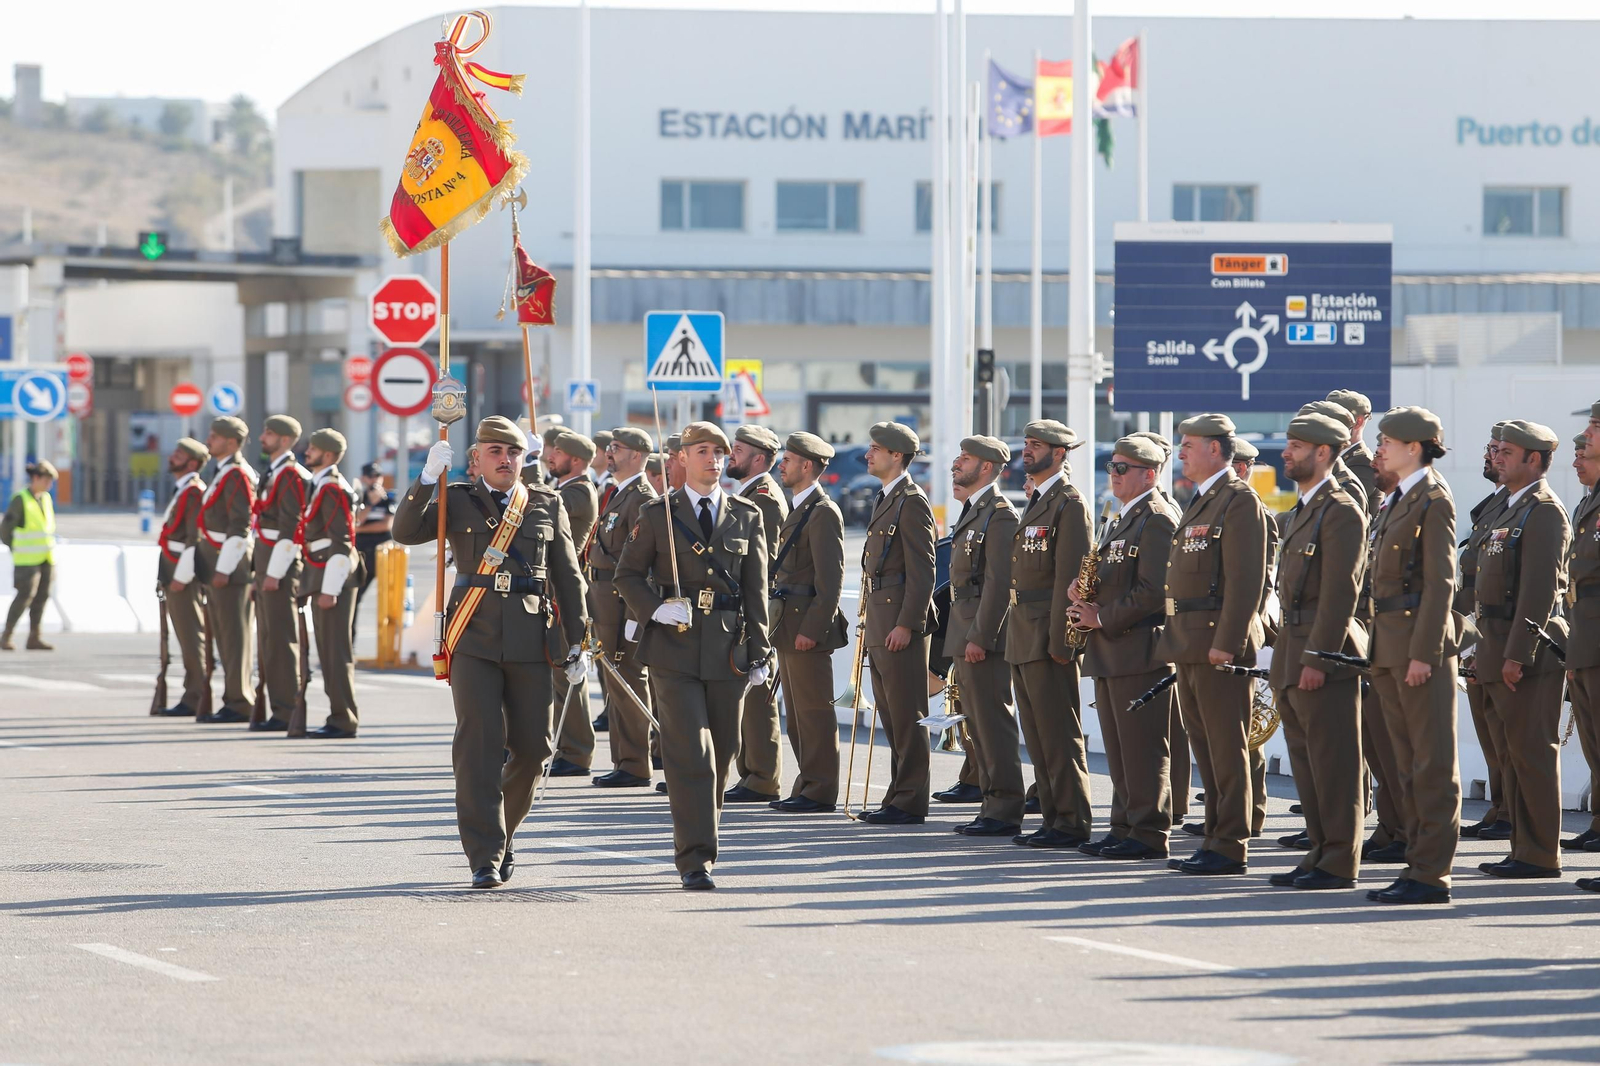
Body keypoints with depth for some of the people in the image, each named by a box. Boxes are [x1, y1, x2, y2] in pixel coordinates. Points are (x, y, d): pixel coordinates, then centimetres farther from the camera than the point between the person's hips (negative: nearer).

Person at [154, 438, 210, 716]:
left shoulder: (195, 492, -14)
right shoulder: (182, 490, 17)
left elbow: (195, 537, -20)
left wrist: (181, 576, -21)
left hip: (184, 573, -10)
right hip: (174, 573, 10)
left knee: (192, 638, -8)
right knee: (187, 639, 11)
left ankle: (195, 701, -8)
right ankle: (193, 699, 13)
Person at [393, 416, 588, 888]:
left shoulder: (547, 505, 12)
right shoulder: (457, 501, 8)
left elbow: (568, 577, 12)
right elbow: (406, 531, -6)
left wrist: (576, 643, 8)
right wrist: (428, 477, -17)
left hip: (531, 640, 2)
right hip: (474, 640, -2)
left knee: (532, 746, 4)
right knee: (479, 743, -10)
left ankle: (502, 832, 29)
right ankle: (485, 857, -9)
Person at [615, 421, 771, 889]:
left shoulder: (747, 517, 9)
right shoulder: (656, 514, 4)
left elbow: (756, 590, 9)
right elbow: (628, 574, 7)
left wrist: (758, 653, 5)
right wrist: (654, 609, -11)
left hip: (728, 649, 3)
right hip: (674, 645, -3)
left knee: (721, 752, 8)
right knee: (690, 754, -11)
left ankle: (697, 843, 26)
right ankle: (695, 859, -12)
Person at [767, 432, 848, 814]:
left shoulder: (823, 512, -13)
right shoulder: (798, 509, 17)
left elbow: (831, 579, -18)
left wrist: (811, 628, -21)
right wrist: (780, 623, 17)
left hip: (808, 626, -10)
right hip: (789, 625, 10)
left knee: (814, 711, -6)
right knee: (797, 713, 13)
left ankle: (820, 792, -2)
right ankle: (807, 787, 18)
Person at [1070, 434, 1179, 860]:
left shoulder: (1157, 519, -12)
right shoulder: (1122, 519, 19)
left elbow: (1155, 590, -19)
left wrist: (1104, 618, -15)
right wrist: (1084, 597, 5)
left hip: (1140, 646, -10)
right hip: (1111, 650, 10)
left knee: (1144, 748, -7)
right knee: (1119, 749, 12)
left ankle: (1149, 835, -6)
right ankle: (1124, 828, 17)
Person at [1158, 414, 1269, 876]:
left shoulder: (1239, 500, -11)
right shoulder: (1199, 502, 19)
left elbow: (1246, 579, -18)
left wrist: (1226, 642, -22)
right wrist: (1178, 639, 17)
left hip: (1219, 643, -10)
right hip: (1191, 646, 10)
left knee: (1226, 749, -6)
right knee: (1205, 750, 12)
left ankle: (1230, 849, -5)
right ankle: (1216, 840, 16)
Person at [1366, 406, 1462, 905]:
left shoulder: (1433, 501, -10)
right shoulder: (1394, 502, 18)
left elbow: (1440, 583, -15)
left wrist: (1423, 653, -20)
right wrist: (1380, 650, 15)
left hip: (1421, 644, -10)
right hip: (1389, 648, 10)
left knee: (1433, 763, -6)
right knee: (1410, 764, 11)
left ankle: (1432, 873, -6)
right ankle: (1419, 862, 15)